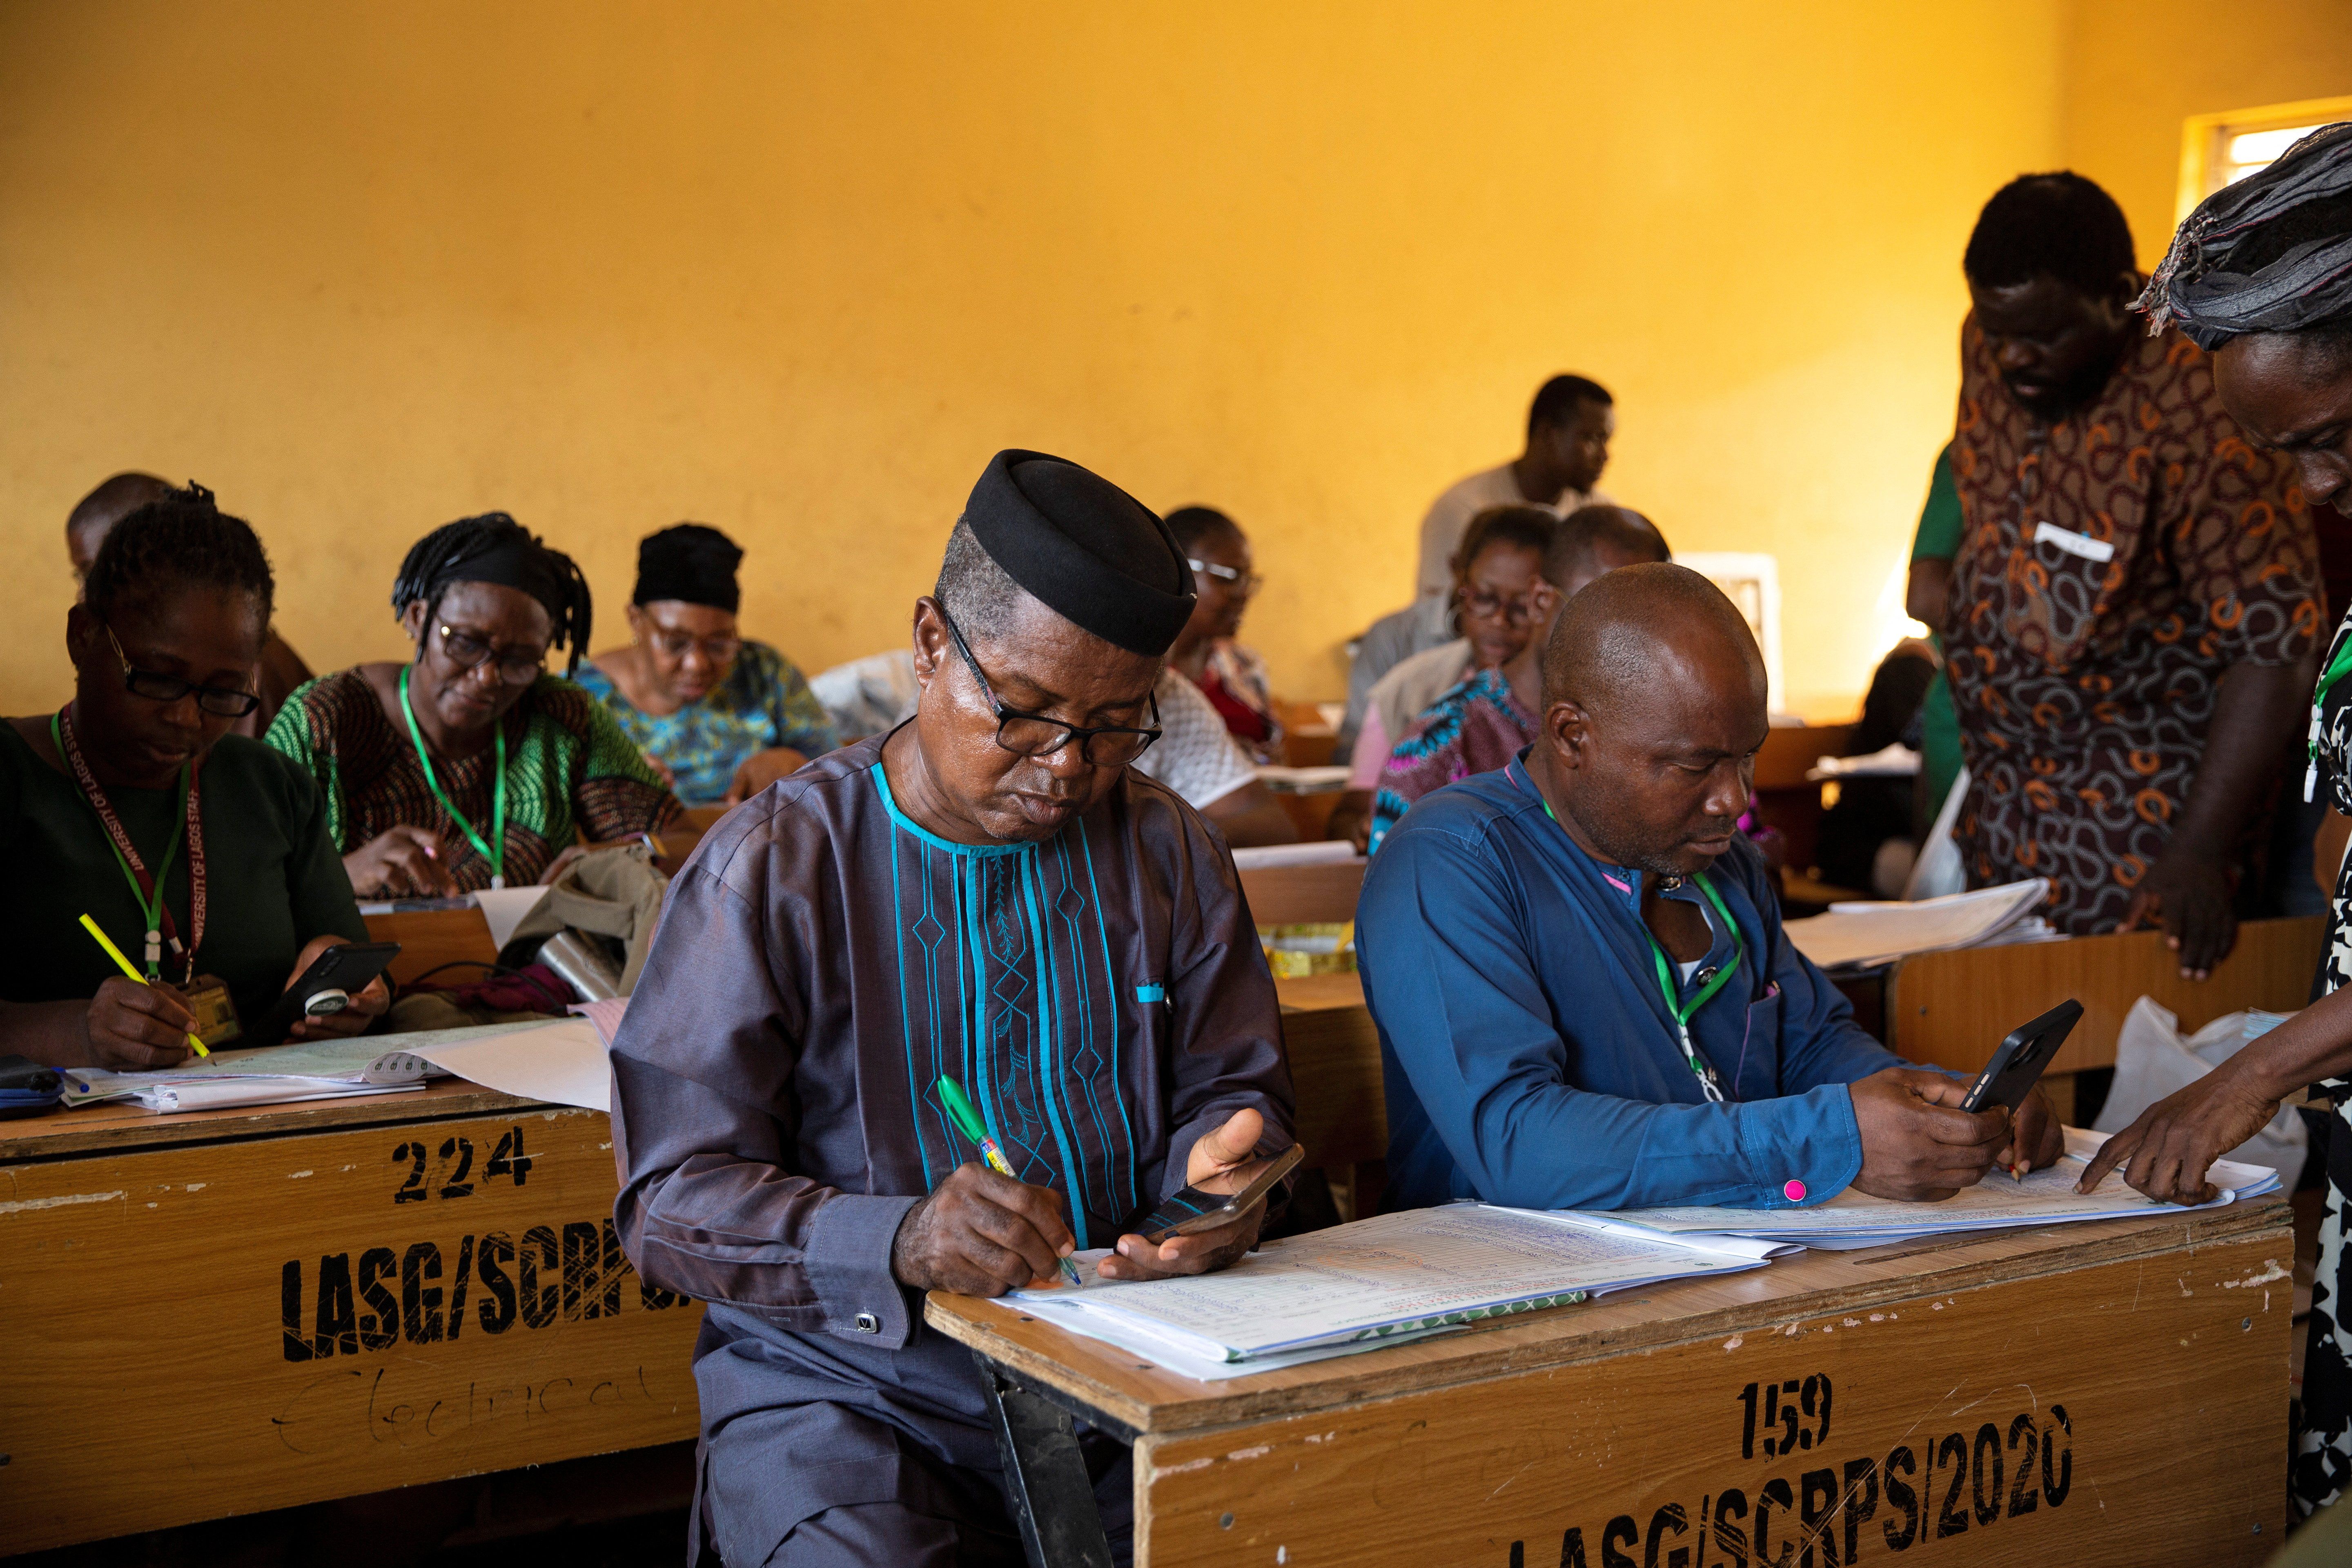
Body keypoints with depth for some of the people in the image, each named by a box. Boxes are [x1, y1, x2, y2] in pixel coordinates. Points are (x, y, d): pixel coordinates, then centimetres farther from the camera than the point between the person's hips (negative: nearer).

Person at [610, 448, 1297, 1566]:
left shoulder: (1166, 850, 7)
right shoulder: (771, 868, -6)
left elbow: (1231, 1087, 15)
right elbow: (674, 1196, -9)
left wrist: (1217, 1164, -10)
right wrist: (899, 1242, -27)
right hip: (851, 1380, -3)